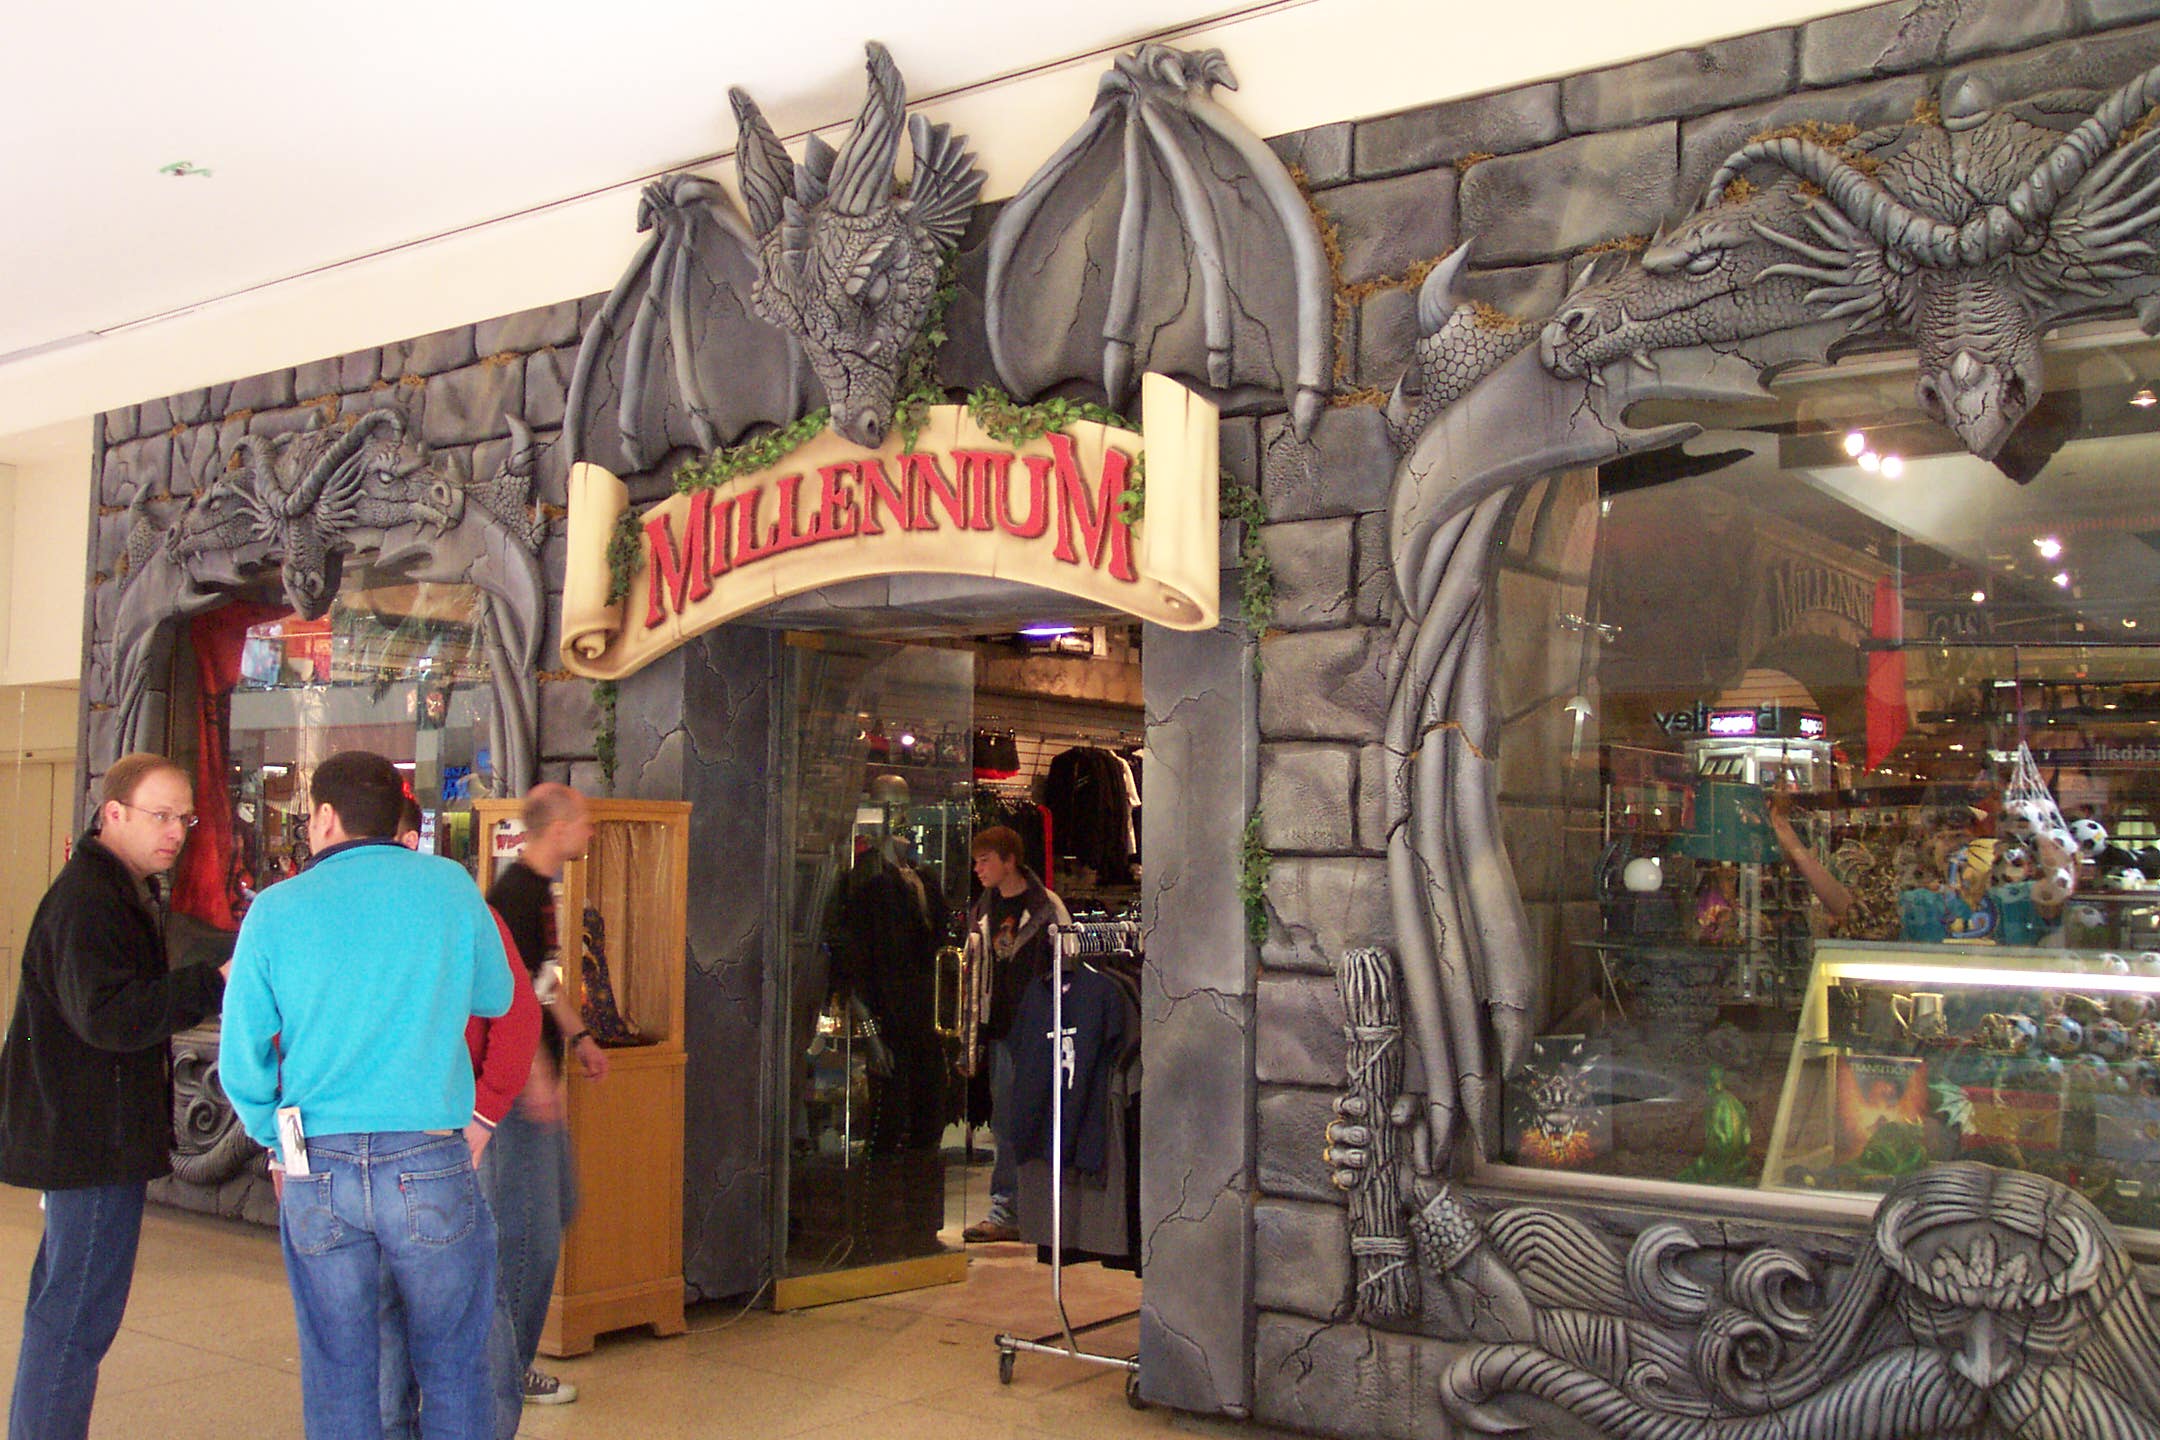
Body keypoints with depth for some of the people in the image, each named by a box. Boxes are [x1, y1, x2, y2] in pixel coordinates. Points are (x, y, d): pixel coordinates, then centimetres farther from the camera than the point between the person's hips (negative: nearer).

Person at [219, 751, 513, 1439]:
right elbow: (496, 996, 12)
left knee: (336, 1375, 12)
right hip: (430, 1164, -1)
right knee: (451, 1367, 10)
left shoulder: (276, 909, 0)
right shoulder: (449, 886, -1)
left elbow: (241, 1060, 3)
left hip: (316, 1169, 1)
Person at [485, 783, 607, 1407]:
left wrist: (578, 1036, 23)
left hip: (535, 1080, 11)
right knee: (530, 1226, -3)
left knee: (558, 1205, 18)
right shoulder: (515, 893, -18)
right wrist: (536, 1076, -27)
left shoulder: (538, 889, 14)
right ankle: (509, 1371, 9)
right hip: (519, 1084, -11)